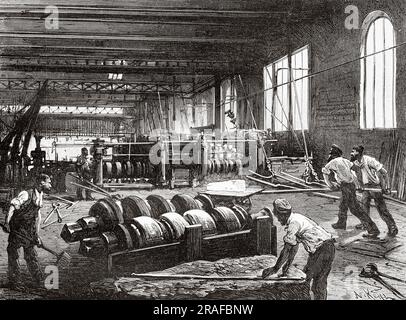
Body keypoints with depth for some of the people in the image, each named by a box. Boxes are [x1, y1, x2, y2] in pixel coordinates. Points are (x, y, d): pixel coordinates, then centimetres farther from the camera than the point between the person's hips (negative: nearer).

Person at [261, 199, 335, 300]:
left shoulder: (294, 223, -19)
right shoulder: (295, 219, 11)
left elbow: (287, 249, -18)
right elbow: (295, 245, 15)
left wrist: (275, 268, -13)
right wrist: (288, 264, 13)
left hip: (324, 249, -10)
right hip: (318, 250, 10)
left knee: (319, 282, -3)